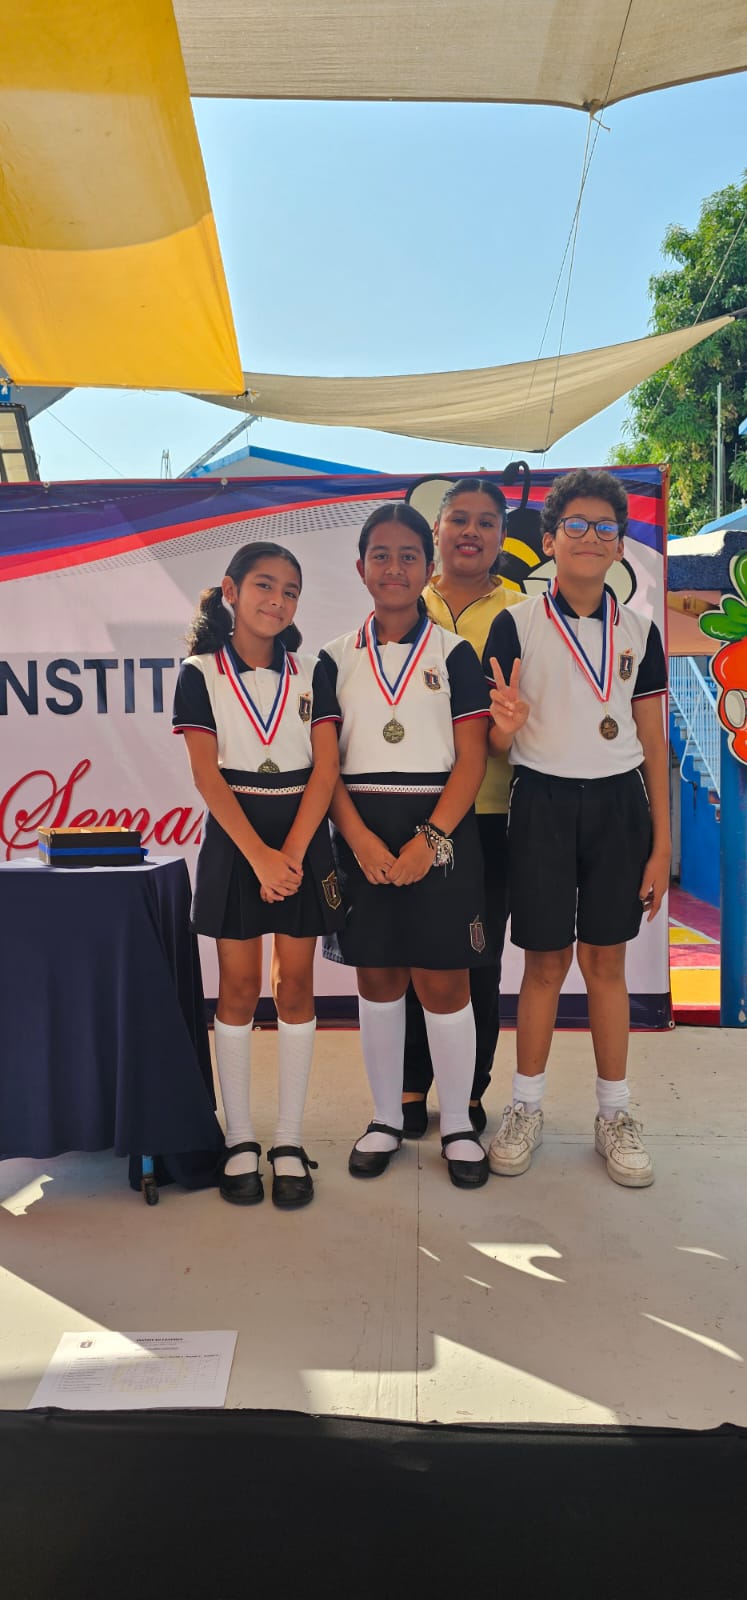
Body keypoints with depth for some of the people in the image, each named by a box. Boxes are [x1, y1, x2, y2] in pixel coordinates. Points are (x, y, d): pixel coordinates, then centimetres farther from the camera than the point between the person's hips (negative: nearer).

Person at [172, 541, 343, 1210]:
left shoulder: (311, 672, 4)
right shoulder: (201, 674, -1)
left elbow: (325, 768, -3)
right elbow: (208, 777, -8)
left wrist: (292, 853, -14)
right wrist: (260, 854, -17)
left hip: (304, 837, 2)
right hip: (235, 840, -1)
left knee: (295, 988, 4)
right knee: (239, 990, 4)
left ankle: (289, 1142, 15)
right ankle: (240, 1140, 17)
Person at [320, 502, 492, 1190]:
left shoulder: (454, 653, 2)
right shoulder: (338, 658, 8)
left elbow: (471, 758, -3)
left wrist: (430, 838, -15)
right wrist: (360, 839, -12)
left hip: (440, 831, -2)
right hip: (362, 836, 2)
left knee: (443, 980, 1)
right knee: (377, 978, 9)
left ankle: (458, 1125, 18)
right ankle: (386, 1118, 25)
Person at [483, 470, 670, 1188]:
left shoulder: (638, 631, 5)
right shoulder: (516, 625, -3)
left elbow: (653, 745, 7)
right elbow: (492, 744, -2)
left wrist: (661, 845, 4)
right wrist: (505, 724, -26)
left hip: (619, 805, 2)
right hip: (543, 803, -2)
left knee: (606, 962, 9)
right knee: (545, 961, 4)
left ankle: (614, 1114, 24)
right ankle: (525, 1108, 22)